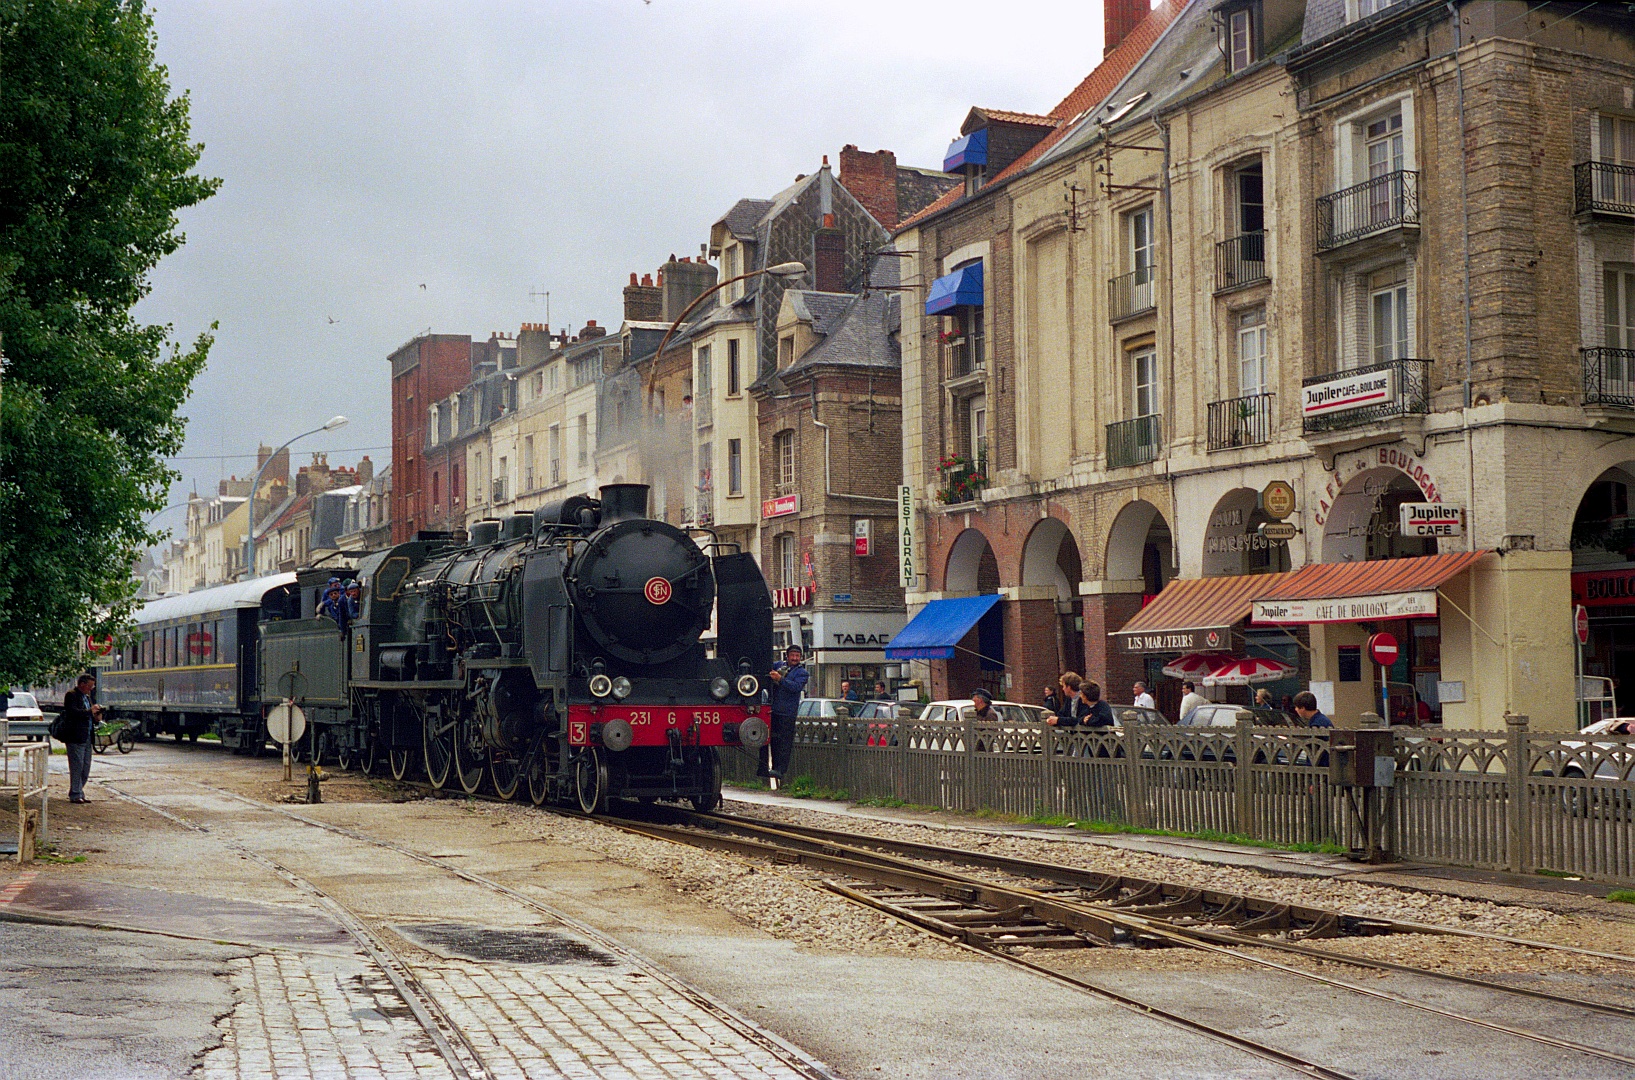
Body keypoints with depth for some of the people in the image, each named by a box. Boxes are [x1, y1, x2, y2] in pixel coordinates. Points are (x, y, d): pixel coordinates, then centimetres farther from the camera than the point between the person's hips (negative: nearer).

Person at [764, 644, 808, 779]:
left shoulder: (801, 672, 3)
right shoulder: (778, 666, 17)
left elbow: (797, 686, -15)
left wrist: (780, 679, -22)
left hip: (787, 712, -5)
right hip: (773, 710, 5)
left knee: (785, 741, -6)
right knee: (774, 740, 8)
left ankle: (780, 770, -8)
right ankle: (775, 767, 15)